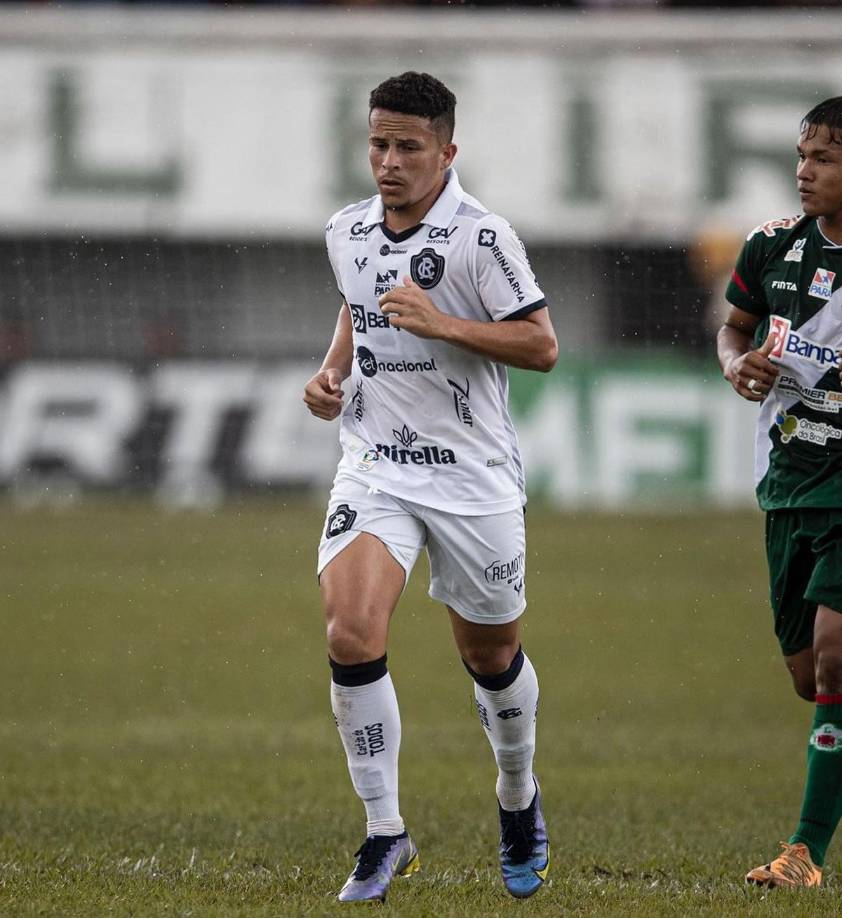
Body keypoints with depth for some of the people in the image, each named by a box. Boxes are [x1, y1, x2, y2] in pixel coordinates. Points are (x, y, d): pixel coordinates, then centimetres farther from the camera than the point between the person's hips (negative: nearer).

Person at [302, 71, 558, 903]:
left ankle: (518, 797, 42)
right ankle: (384, 834, -9)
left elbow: (540, 344, -12)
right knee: (350, 633, -19)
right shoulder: (347, 234, 5)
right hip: (374, 466, 3)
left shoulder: (481, 236, -12)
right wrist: (331, 372, 7)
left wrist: (441, 323, -23)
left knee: (490, 656, 12)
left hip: (472, 475, -3)